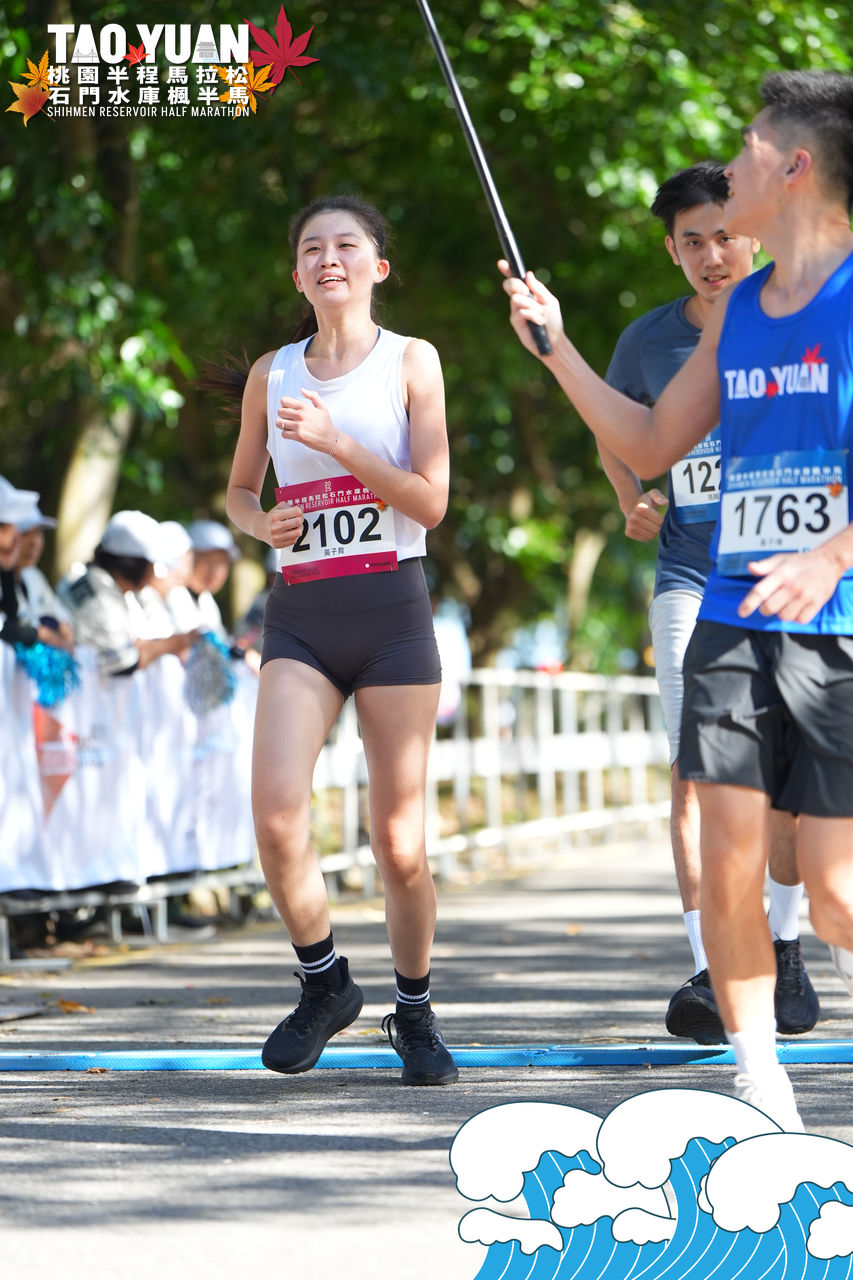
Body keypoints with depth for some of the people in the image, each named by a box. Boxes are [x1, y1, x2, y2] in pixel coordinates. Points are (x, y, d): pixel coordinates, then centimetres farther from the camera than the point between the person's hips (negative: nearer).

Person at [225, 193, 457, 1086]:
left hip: (392, 610, -2)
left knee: (400, 844, -1)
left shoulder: (410, 361, 2)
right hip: (300, 615, 2)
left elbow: (431, 500, -5)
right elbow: (240, 489, 22)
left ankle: (415, 1012, 21)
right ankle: (324, 985, 7)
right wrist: (262, 524, -1)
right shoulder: (271, 374, 10)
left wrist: (336, 441, -16)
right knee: (276, 818, -16)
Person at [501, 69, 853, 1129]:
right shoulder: (737, 308, 16)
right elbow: (651, 447, 25)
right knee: (728, 871, -3)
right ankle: (760, 1093, 6)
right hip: (731, 621, 5)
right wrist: (556, 348, 17)